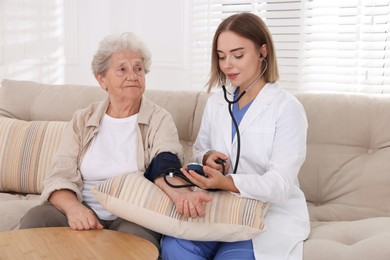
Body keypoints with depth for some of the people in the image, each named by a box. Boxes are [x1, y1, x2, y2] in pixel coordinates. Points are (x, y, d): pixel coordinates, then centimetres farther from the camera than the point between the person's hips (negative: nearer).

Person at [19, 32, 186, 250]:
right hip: (84, 214, 3)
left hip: (134, 218, -2)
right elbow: (60, 176, 2)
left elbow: (167, 165, -16)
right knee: (34, 220, -23)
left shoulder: (159, 120, 3)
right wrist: (73, 207, -22)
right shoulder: (82, 120, 11)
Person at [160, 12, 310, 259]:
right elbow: (199, 149, 19)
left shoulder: (288, 108, -10)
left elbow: (281, 183, -17)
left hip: (271, 216, -3)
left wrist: (226, 182, -34)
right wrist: (208, 157, -7)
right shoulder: (216, 101, 8)